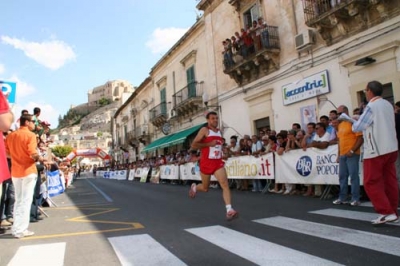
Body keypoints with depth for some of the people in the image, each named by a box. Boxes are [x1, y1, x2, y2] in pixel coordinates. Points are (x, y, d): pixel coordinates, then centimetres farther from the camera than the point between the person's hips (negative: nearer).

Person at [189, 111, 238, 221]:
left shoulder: (219, 131, 13)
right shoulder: (204, 130, -8)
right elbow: (193, 145, -15)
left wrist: (222, 150, 13)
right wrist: (209, 144, -22)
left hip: (218, 162, 5)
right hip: (206, 162, -4)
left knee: (225, 185, -14)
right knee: (205, 188, 12)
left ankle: (229, 210, -18)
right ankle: (194, 187, 46)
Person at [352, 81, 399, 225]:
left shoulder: (371, 106, -14)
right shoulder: (388, 104, 11)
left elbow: (358, 127, -11)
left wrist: (353, 122, 10)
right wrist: (360, 121, 15)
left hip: (376, 150, -8)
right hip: (391, 148, 8)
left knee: (371, 183, -1)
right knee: (390, 181, 11)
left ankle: (386, 212, -3)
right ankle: (393, 212, 17)